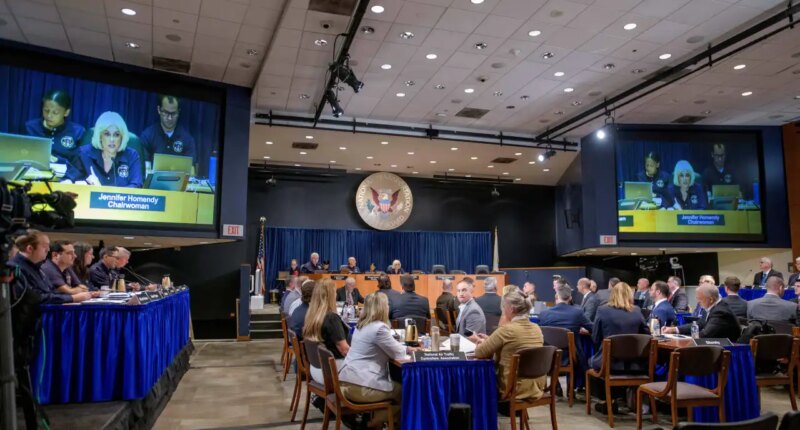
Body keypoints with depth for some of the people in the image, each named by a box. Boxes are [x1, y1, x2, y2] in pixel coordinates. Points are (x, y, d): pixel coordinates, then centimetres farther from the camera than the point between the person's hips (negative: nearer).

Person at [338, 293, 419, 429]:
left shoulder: (361, 325, 13)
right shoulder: (379, 328, -17)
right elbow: (397, 353, -8)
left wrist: (407, 348, 23)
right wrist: (406, 349, 14)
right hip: (361, 386, -9)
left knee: (397, 386, 22)